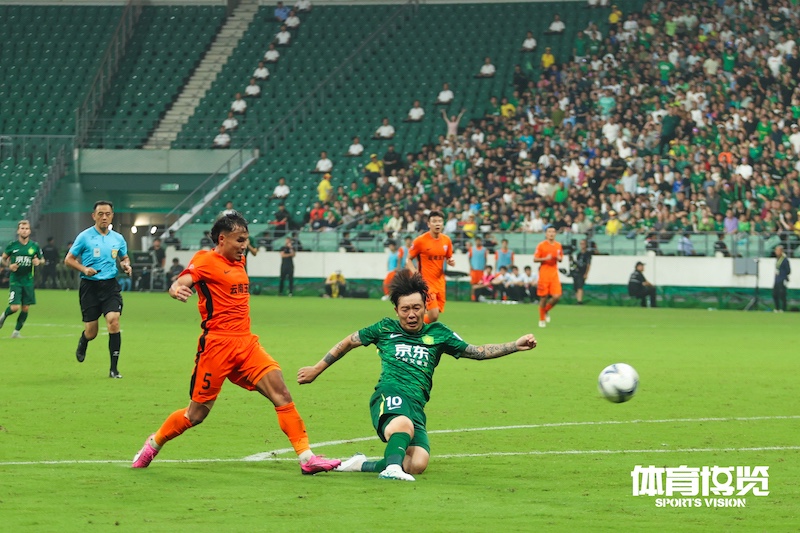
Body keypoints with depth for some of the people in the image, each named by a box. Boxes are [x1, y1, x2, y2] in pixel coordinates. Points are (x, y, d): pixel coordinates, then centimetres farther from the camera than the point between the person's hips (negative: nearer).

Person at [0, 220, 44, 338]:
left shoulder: (34, 246, 2)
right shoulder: (12, 245, -3)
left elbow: (42, 259, 15)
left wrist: (39, 261, -8)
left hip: (28, 280, 3)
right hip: (15, 280, -3)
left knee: (25, 308, 2)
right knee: (15, 307, -14)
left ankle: (16, 331, 18)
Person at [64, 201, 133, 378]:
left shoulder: (118, 238, 8)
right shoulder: (84, 237, -3)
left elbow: (124, 257, 24)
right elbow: (69, 259, 1)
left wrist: (126, 264, 0)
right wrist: (84, 269, -16)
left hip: (110, 285, 2)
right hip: (90, 286, -2)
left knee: (113, 321, -18)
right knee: (91, 332, 0)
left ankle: (114, 368, -11)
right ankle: (82, 344, 41)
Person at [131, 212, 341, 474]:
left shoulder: (239, 262, 17)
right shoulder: (206, 260, -6)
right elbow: (182, 282, -23)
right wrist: (176, 290, -43)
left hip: (246, 343, 6)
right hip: (217, 344, -6)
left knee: (281, 392, -12)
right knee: (196, 414, 2)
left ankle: (306, 457, -13)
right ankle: (153, 444, 27)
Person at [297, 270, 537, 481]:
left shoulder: (437, 334, 19)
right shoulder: (386, 329, 15)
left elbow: (478, 352, 19)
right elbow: (349, 342, 28)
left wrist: (516, 345, 8)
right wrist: (317, 369, 33)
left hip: (417, 404, 3)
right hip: (390, 393, -3)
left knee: (418, 464, -23)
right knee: (404, 425, -41)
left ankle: (363, 465, -5)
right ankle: (392, 466, -59)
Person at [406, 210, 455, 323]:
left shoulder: (447, 240, 5)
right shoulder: (420, 241, -9)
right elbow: (409, 260, -1)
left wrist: (450, 261, -4)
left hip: (440, 282, 6)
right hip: (426, 282, -6)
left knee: (434, 315, 4)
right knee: (433, 315, -16)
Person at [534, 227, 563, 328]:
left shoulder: (558, 245, 9)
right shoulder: (541, 245, -4)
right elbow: (535, 259, -4)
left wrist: (558, 258, -3)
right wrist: (545, 258, -18)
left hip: (554, 273, 4)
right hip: (544, 273, -4)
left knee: (556, 296, -9)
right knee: (544, 297, 0)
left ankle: (546, 310, 20)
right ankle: (542, 319, 14)